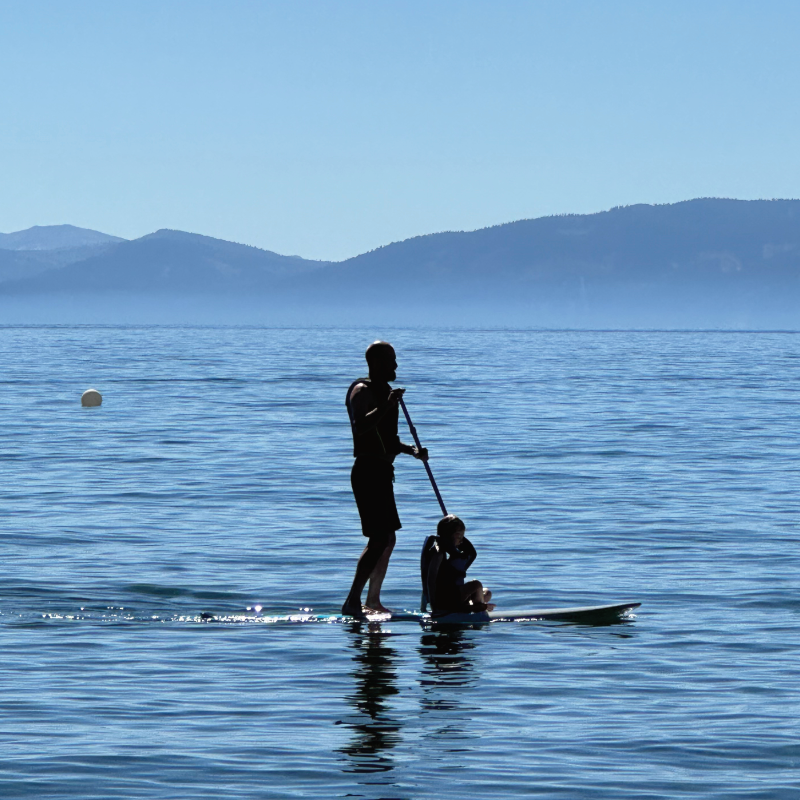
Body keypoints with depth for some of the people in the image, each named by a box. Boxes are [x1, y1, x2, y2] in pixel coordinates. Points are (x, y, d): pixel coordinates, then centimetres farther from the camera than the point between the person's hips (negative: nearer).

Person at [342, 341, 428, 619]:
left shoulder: (384, 391, 19)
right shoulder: (363, 391, -11)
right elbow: (360, 427, -29)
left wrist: (412, 450, 14)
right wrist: (387, 406, -34)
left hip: (382, 471, 11)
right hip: (368, 471, -11)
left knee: (388, 539, 16)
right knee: (379, 539, -17)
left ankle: (373, 601, 24)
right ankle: (352, 602, -19)